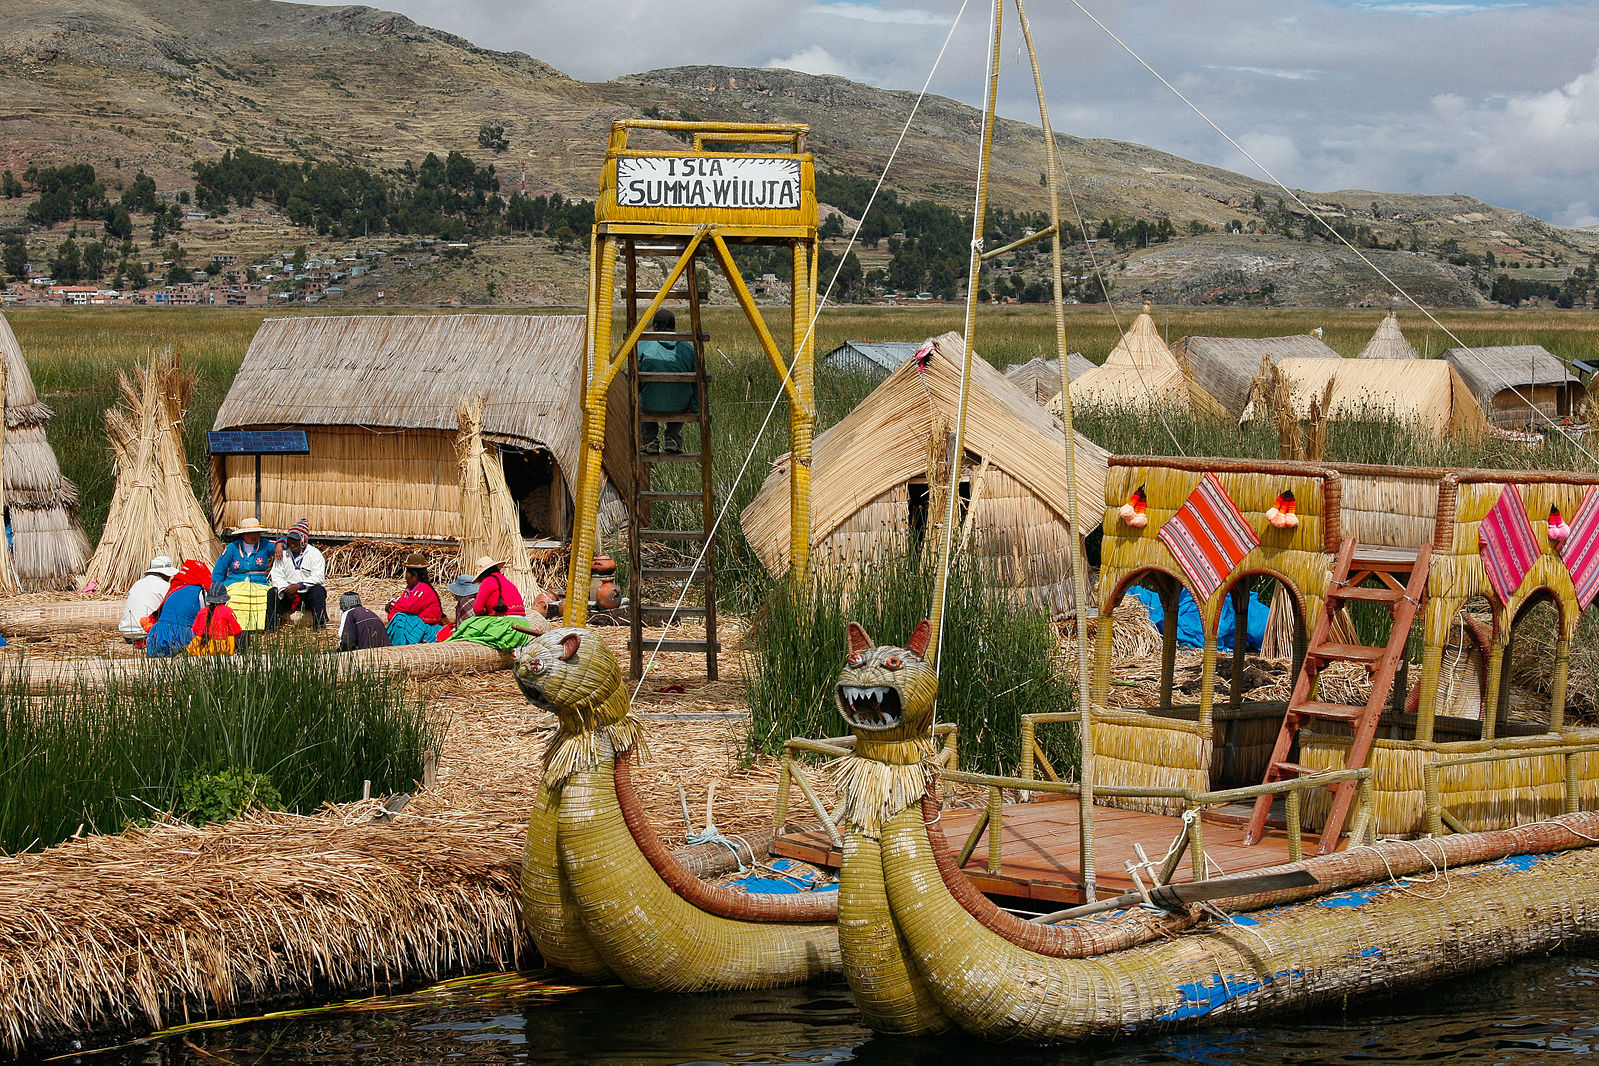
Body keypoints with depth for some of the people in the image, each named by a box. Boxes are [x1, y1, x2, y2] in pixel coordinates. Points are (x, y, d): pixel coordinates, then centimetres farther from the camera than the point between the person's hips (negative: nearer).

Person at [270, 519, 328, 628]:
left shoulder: (315, 554, -1)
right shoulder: (282, 554, 9)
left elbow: (318, 577, -13)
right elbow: (277, 576, 1)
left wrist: (299, 585, -26)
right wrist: (286, 589, -20)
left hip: (308, 593, -2)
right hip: (289, 595, 2)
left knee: (318, 590, -34)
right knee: (273, 592, -24)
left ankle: (320, 623, -34)